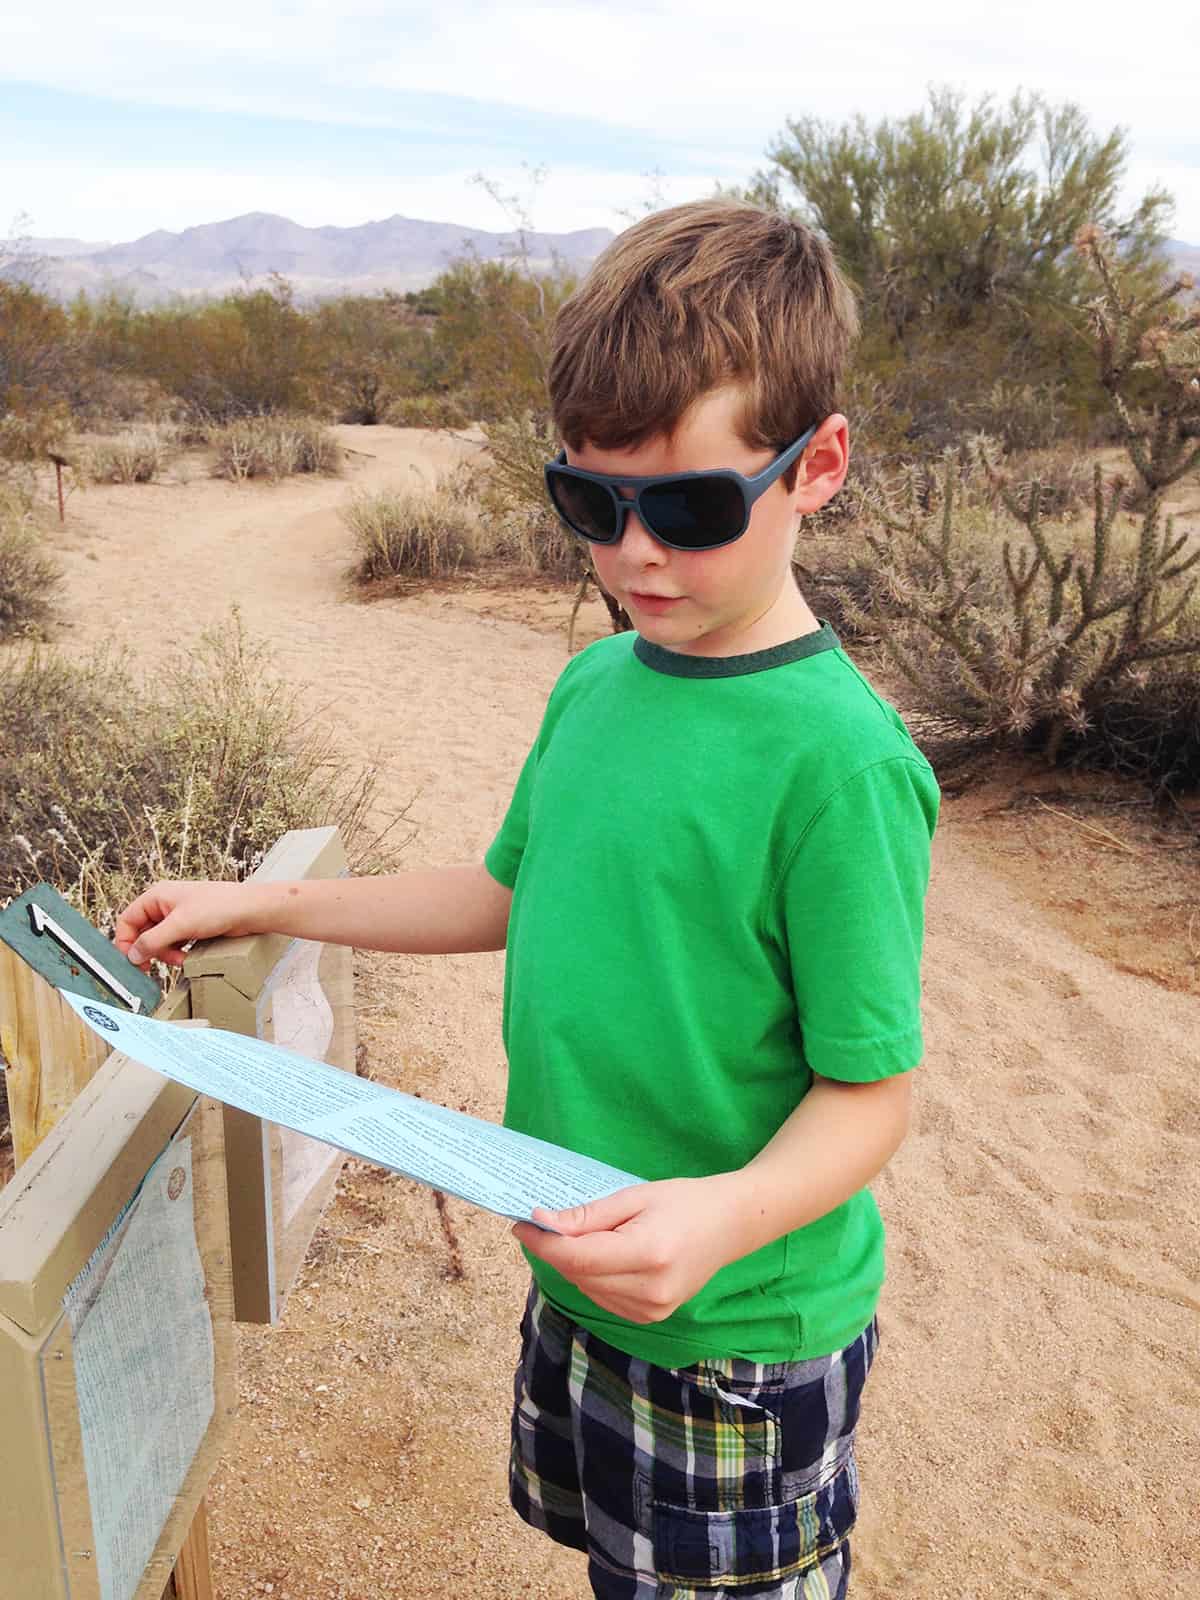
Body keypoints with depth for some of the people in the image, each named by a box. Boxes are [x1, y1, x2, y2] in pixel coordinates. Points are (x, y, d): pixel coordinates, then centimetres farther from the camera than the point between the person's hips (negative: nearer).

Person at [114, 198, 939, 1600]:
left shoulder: (838, 757, -26)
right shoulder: (595, 682, -2)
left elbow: (871, 1088, -20)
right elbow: (509, 895, 10)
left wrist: (729, 1213, -38)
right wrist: (255, 904, 10)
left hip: (737, 1331, -7)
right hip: (576, 1273, 7)